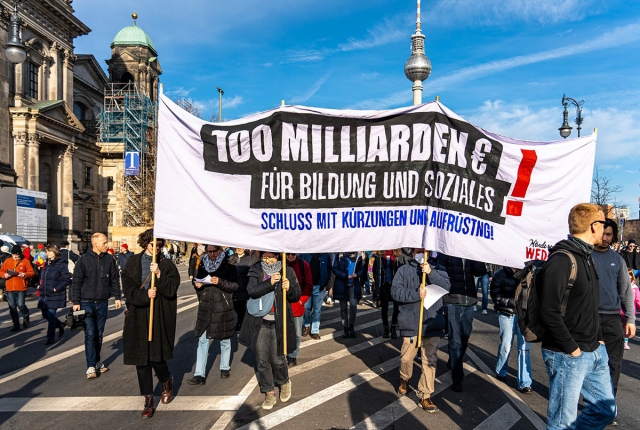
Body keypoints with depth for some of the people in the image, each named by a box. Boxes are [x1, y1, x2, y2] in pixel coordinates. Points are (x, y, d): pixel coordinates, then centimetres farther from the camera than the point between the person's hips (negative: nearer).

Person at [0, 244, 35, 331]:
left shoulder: (25, 261, 0)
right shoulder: (7, 261, 10)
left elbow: (31, 273, -1)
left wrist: (25, 275, -20)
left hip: (21, 288, -4)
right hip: (10, 288, 4)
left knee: (20, 304, -11)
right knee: (12, 307, 6)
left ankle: (26, 317, 19)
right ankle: (16, 325, 17)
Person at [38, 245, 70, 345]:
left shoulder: (61, 264, -9)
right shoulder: (46, 264, 14)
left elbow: (66, 280, -13)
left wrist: (56, 289, -20)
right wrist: (40, 286, 9)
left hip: (55, 295, -7)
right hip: (44, 294, 8)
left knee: (51, 316, -6)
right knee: (45, 315, 12)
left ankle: (51, 337, 6)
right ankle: (60, 325, 36)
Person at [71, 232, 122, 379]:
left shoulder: (109, 259, 0)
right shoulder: (84, 260, -7)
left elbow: (115, 279, 8)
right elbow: (76, 282, -5)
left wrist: (117, 297, 7)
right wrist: (76, 302, -7)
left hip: (103, 302, 3)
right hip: (87, 302, -3)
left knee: (99, 334, 12)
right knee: (90, 334, -5)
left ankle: (97, 362, 23)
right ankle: (91, 366, -1)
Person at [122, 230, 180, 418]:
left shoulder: (167, 265, 2)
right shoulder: (133, 263, 5)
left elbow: (171, 290, -7)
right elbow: (128, 288, -2)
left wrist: (159, 274, -18)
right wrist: (145, 295, -17)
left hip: (160, 317, -2)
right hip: (138, 316, 2)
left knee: (156, 357, -5)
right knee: (141, 358, 6)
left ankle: (167, 381, 29)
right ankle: (148, 399, 20)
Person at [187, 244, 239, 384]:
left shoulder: (227, 264, -5)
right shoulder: (203, 264, 7)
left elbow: (235, 285, -8)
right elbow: (197, 280, 17)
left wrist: (220, 282, -23)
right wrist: (197, 284, -5)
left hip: (223, 306, -2)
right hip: (205, 307, 3)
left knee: (225, 339, 11)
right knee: (202, 340, -1)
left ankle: (225, 368, 29)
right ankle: (199, 375, 2)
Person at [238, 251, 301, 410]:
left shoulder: (287, 272, -1)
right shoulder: (256, 272, 0)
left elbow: (297, 295, 1)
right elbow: (251, 290, -16)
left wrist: (289, 288, -20)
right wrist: (270, 283, -29)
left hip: (278, 323, -1)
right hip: (260, 323, 2)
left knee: (277, 358, 4)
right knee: (262, 360, 8)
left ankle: (284, 382, 35)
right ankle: (269, 393, 24)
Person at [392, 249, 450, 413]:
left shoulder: (438, 269, 6)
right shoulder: (404, 270, 2)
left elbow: (446, 286, -9)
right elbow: (395, 291, -7)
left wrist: (431, 273, -22)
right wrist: (415, 294, -20)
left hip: (432, 322, 1)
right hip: (410, 322, -1)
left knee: (430, 359, 4)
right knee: (406, 357, 10)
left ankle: (425, 396, 15)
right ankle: (404, 379, 41)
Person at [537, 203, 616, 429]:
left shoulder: (586, 257, 12)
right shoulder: (561, 260, -20)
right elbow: (549, 313, -25)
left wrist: (598, 339, 11)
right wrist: (572, 349, -17)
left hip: (596, 352, 9)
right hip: (568, 356, -9)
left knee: (605, 411, 20)